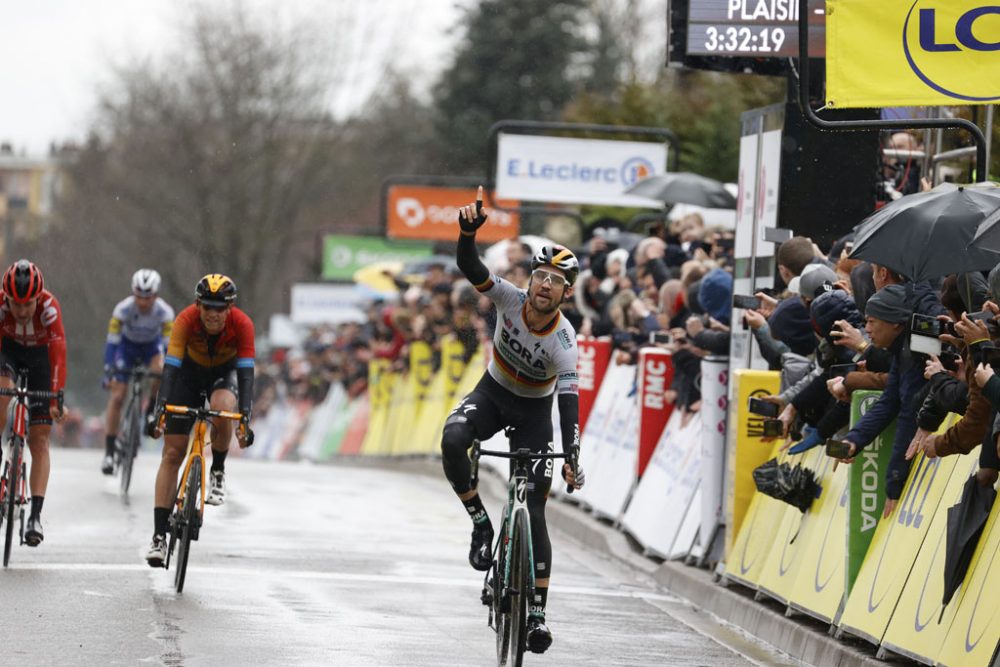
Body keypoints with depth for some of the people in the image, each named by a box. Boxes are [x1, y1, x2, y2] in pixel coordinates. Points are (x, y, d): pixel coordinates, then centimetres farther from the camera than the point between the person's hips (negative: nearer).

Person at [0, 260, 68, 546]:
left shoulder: (49, 306, -34)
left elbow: (58, 351, -37)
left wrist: (56, 397, -43)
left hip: (40, 354, -1)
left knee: (39, 439, -6)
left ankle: (35, 516, -10)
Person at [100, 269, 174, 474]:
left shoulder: (165, 312, -29)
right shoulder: (123, 309, -31)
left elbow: (169, 344, -29)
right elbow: (112, 342, -31)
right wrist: (108, 373, -40)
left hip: (152, 345, 0)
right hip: (127, 345, 0)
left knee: (160, 371, -34)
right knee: (117, 397, -12)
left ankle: (152, 411, -5)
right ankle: (109, 453, -7)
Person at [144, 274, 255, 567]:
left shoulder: (242, 325, -31)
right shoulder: (186, 320, -32)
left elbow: (246, 372, -36)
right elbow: (170, 367, -37)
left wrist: (245, 418, -47)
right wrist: (159, 411, -49)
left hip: (225, 372, 0)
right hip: (190, 371, 0)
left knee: (222, 409, -37)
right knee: (172, 454, -8)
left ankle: (218, 471, -8)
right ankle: (159, 536, -6)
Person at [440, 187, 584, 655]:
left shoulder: (564, 342, -27)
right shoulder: (511, 300, -21)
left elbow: (569, 400, -34)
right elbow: (470, 269, -31)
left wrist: (572, 456, -43)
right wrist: (468, 231, -51)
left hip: (533, 412, -2)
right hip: (492, 393, 2)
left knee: (533, 514, -6)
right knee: (453, 439, -34)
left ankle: (537, 611, 1)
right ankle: (480, 523, -17)